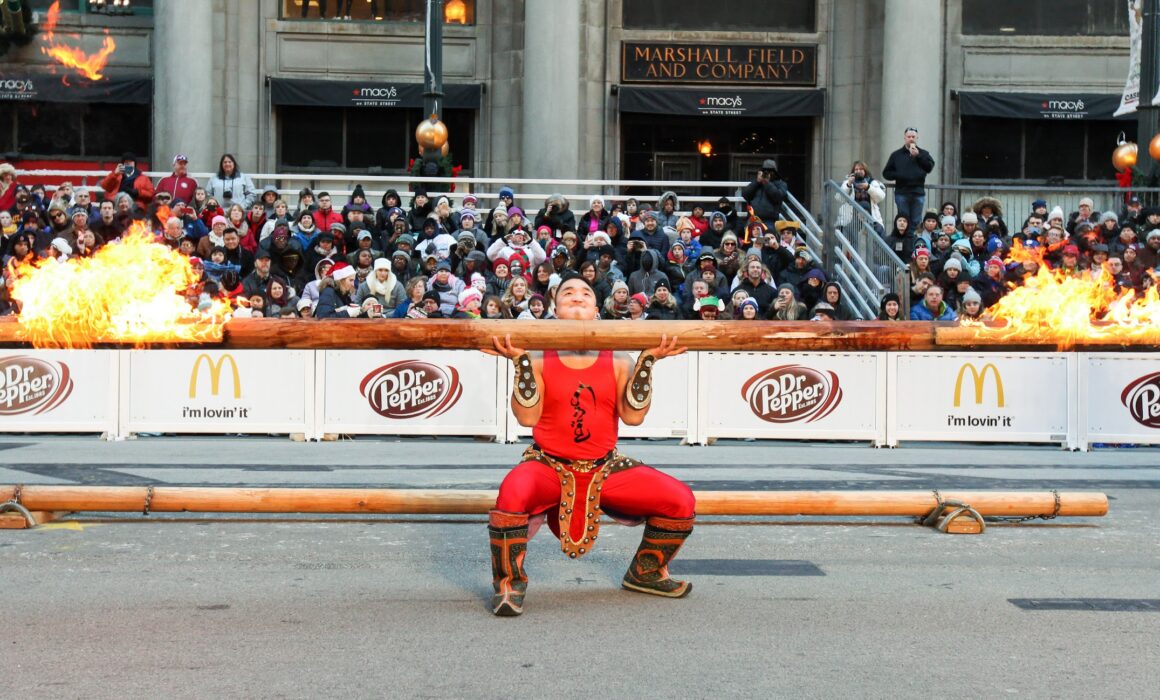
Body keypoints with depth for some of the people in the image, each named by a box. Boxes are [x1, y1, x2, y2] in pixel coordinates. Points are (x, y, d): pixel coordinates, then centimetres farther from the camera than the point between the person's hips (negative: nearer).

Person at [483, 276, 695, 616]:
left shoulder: (617, 360, 4)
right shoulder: (540, 358, 0)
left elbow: (633, 415, -8)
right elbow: (527, 416, -12)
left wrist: (648, 361, -12)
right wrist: (520, 361, -18)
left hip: (605, 469, 3)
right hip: (549, 466, -3)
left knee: (681, 500, -11)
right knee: (513, 494, -37)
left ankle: (645, 572, 18)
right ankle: (509, 582, -10)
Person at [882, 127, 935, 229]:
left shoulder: (923, 154, 11)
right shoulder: (896, 155, 12)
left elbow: (930, 167, -7)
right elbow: (886, 173, 9)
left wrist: (918, 156, -15)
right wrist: (898, 175, -9)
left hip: (918, 194, 0)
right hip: (901, 193, 0)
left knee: (916, 222, 1)